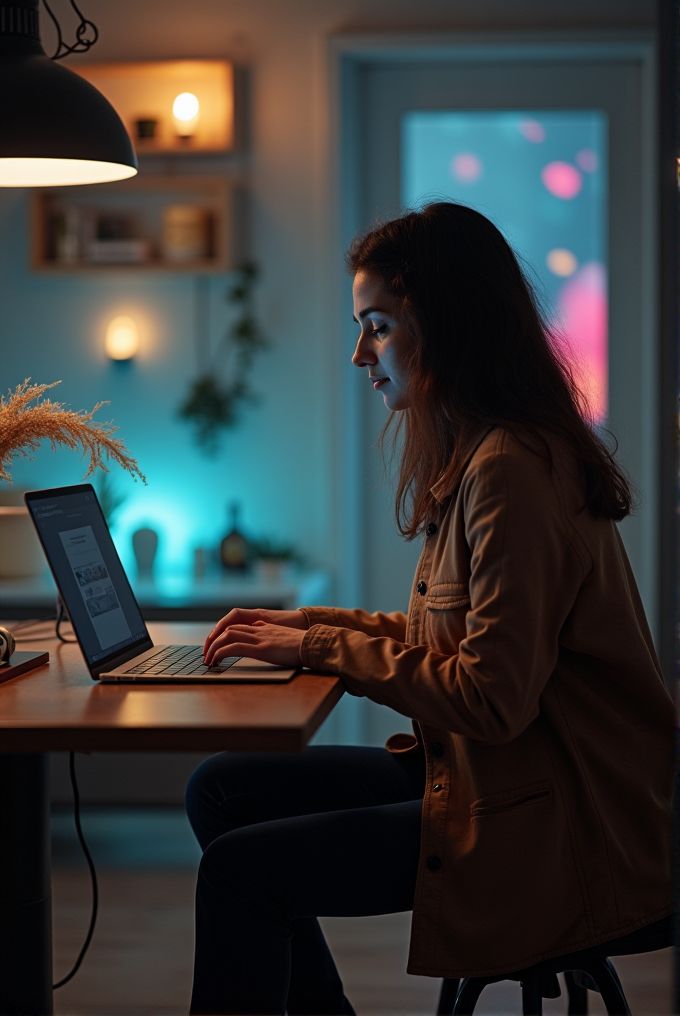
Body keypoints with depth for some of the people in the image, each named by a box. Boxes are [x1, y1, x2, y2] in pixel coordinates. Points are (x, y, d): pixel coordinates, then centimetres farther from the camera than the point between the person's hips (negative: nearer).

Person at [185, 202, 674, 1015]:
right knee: (222, 791, 7)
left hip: (551, 829, -10)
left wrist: (325, 647, -13)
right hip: (485, 773, 10)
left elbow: (491, 699, -23)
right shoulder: (472, 453, 12)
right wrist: (308, 625, 7)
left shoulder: (511, 469, -21)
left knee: (239, 871, -16)